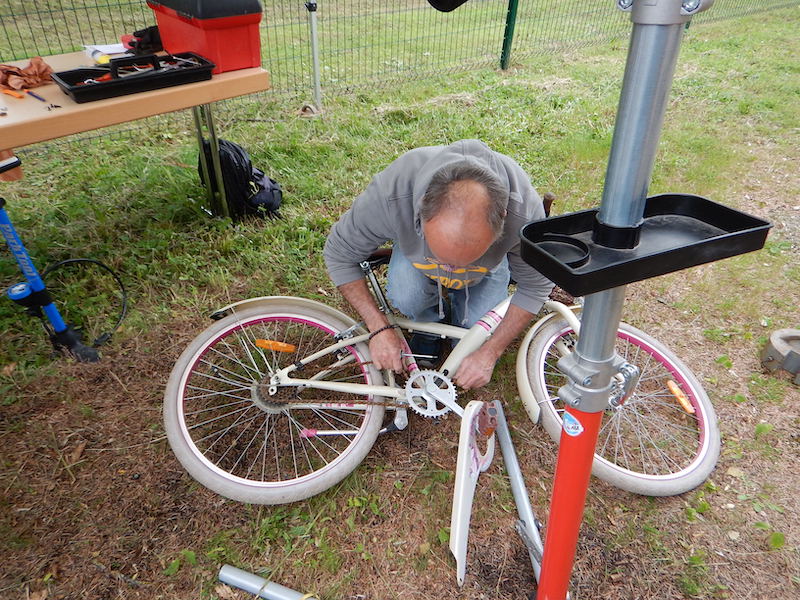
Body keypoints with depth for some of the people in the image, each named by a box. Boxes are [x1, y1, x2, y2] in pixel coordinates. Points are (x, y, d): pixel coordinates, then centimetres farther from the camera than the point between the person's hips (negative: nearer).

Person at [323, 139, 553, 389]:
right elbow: (339, 254, -23)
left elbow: (535, 286, -21)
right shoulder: (389, 194, -42)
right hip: (414, 251, 0)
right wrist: (379, 329, -26)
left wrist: (489, 354, -23)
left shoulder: (525, 212, -40)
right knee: (406, 298, -29)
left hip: (490, 263, 1)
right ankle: (428, 326, 6)